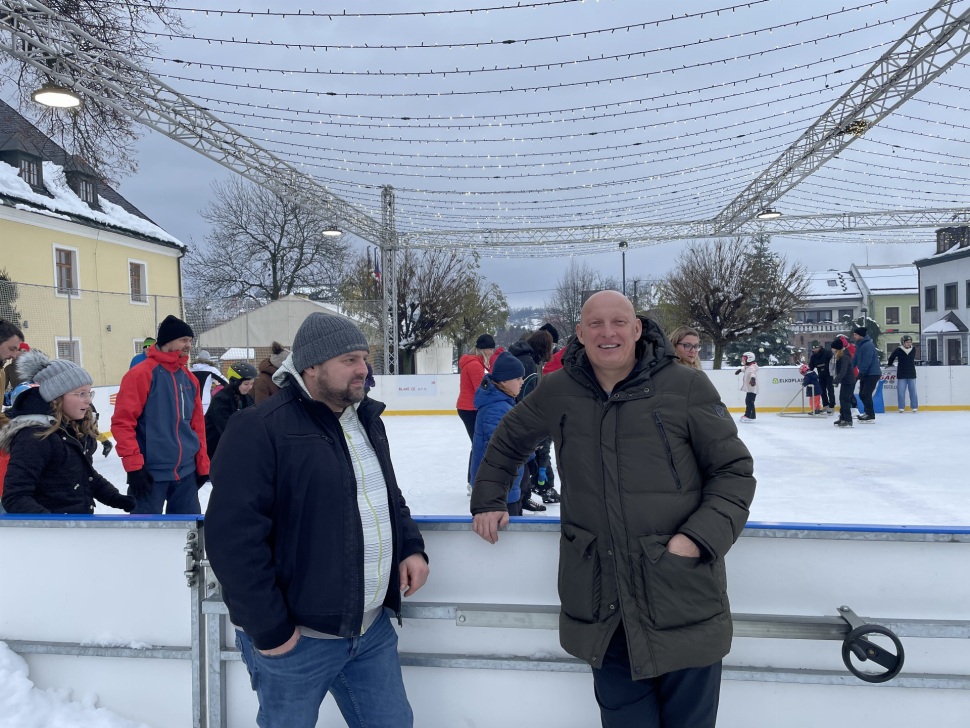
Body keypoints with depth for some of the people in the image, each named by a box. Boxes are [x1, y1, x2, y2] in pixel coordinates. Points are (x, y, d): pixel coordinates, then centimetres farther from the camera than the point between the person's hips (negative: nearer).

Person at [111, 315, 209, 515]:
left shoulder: (189, 379, 10)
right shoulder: (141, 374, -10)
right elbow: (122, 422, -13)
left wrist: (202, 464, 14)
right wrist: (134, 466, -17)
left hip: (186, 472, 6)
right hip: (151, 474, -6)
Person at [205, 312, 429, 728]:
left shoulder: (367, 420, 8)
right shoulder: (261, 429, -18)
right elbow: (234, 536, -21)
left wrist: (411, 547, 3)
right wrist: (269, 629, -18)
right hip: (296, 640, -6)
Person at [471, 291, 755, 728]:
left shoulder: (687, 387, -7)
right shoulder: (557, 391, 1)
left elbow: (733, 471, -1)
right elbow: (509, 440, 20)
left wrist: (698, 537, -13)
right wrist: (488, 501, 20)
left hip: (683, 597, -1)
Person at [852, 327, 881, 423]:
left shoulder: (868, 345, -20)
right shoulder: (859, 345, 12)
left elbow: (866, 361, -24)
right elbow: (855, 359, 15)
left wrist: (861, 374, -23)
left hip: (873, 373, -10)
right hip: (865, 374, 10)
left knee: (866, 394, -12)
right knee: (862, 394, 12)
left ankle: (871, 416, -7)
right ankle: (868, 412, 25)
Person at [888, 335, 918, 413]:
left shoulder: (913, 349, 2)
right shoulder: (899, 350, -8)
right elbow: (891, 357, 6)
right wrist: (890, 365, 16)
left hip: (911, 373, 2)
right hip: (901, 374, -2)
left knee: (913, 391, 4)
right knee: (901, 391, -1)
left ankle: (914, 407, 11)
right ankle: (901, 408, 8)